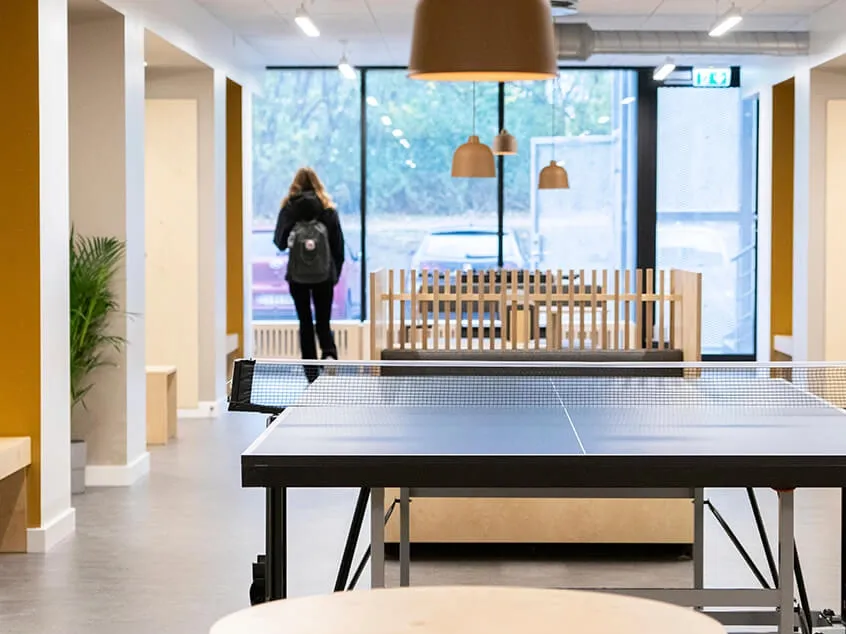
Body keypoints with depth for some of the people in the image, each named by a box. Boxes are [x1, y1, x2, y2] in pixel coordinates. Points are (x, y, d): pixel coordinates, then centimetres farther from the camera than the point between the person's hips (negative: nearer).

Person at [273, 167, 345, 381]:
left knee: (305, 322, 9)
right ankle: (329, 353, -17)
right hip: (324, 275, 1)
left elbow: (279, 241, 1)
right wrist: (336, 271, 11)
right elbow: (339, 243, 1)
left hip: (297, 276, -1)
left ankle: (311, 371, 8)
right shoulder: (328, 209, -2)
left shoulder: (289, 208, -5)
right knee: (323, 321, 11)